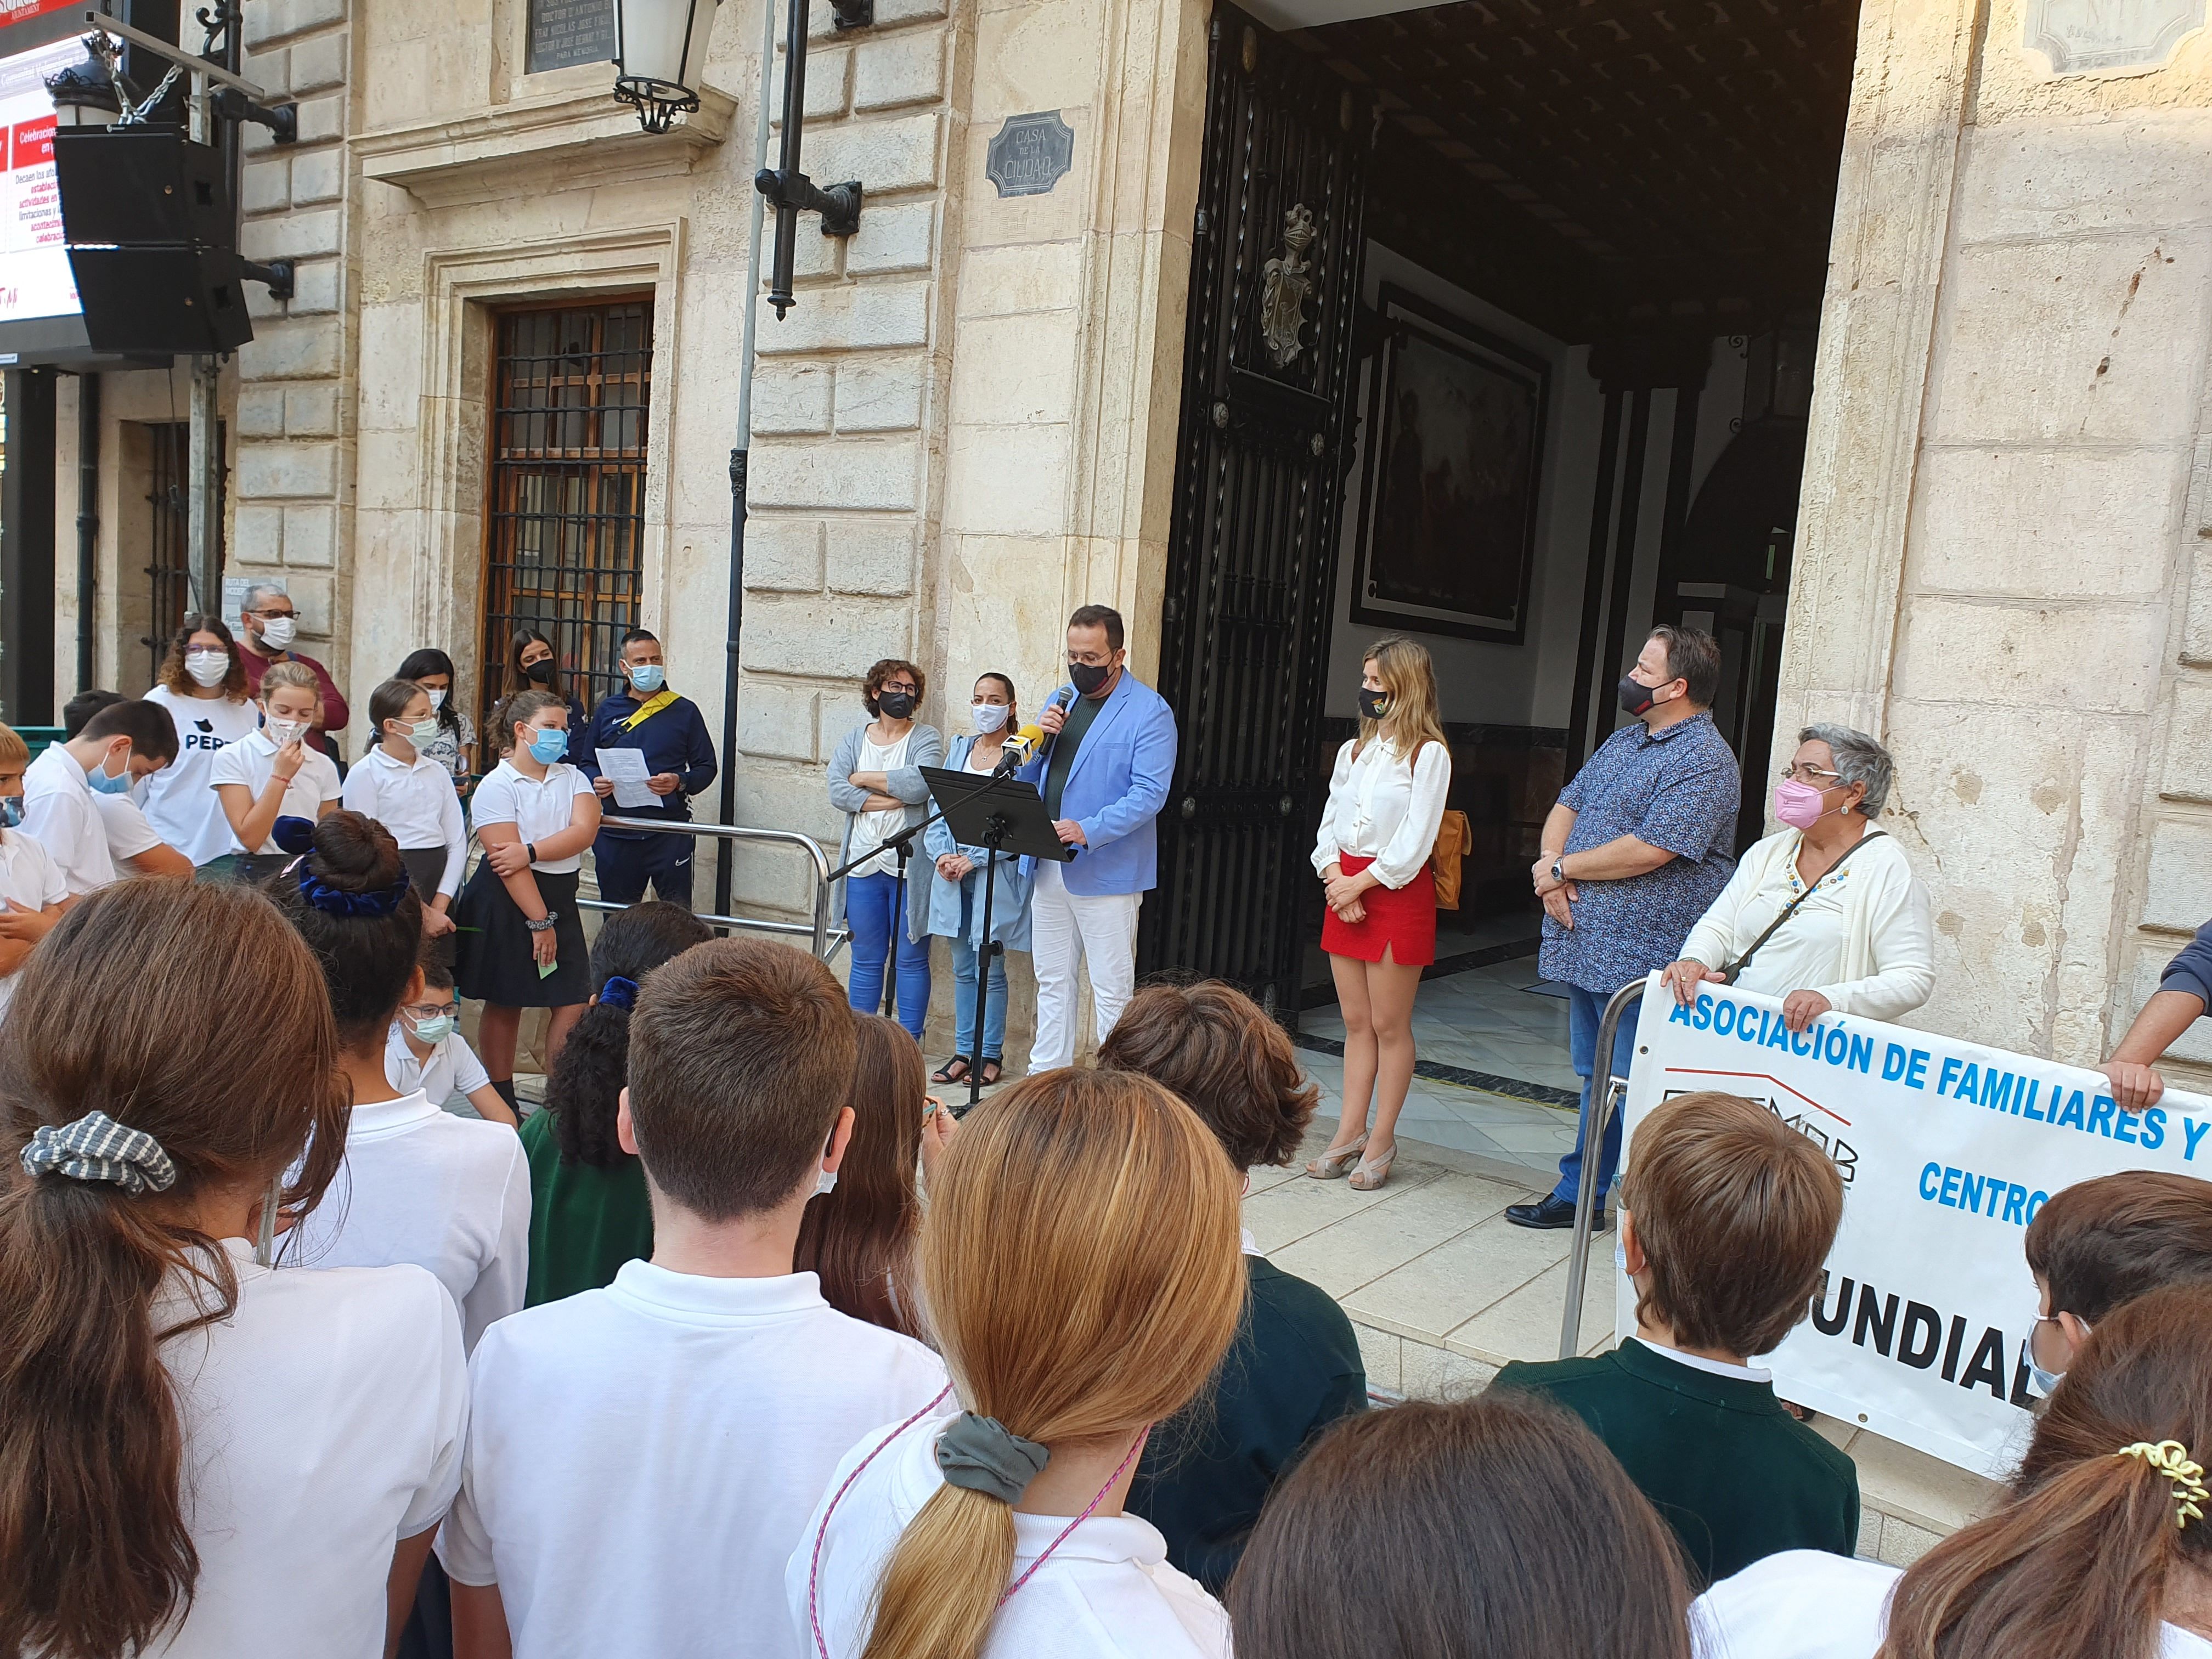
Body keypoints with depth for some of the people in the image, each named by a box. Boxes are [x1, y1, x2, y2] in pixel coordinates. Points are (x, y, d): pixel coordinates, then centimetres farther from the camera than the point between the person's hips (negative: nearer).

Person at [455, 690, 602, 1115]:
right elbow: (507, 862, -15)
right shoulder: (498, 786, -8)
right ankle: (502, 1102, 21)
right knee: (505, 1004, 8)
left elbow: (585, 831, -9)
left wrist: (531, 851, -21)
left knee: (573, 1001, -3)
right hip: (506, 904, -4)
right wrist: (539, 922, -18)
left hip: (559, 898, 5)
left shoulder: (573, 778, 8)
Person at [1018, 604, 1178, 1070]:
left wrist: (1089, 831, -28)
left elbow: (1149, 794, -16)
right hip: (1048, 868, 7)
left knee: (1111, 989, -1)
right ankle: (1047, 1077, 24)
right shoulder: (1061, 701, 14)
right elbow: (1027, 780, 16)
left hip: (1106, 870, -7)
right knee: (1052, 980, 14)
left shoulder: (1149, 712, -7)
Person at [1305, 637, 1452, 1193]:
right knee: (1355, 1022, 11)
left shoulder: (1428, 753, -8)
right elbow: (1330, 821, 10)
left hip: (1397, 891, -6)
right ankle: (1350, 1132, 17)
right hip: (1345, 888, 6)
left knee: (1389, 1025, 1)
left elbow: (1415, 840, -14)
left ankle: (1381, 1140, 11)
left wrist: (1360, 882, -13)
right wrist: (1336, 879, -6)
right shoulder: (1354, 750, 13)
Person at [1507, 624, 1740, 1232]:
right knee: (1595, 1079, 18)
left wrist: (1563, 868, -11)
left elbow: (1646, 851, -23)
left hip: (1642, 958, -9)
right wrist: (1550, 866, -3)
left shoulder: (1703, 760, -14)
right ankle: (1579, 1194, 28)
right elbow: (1568, 805, 17)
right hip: (1587, 945, 9)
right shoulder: (1624, 741, 16)